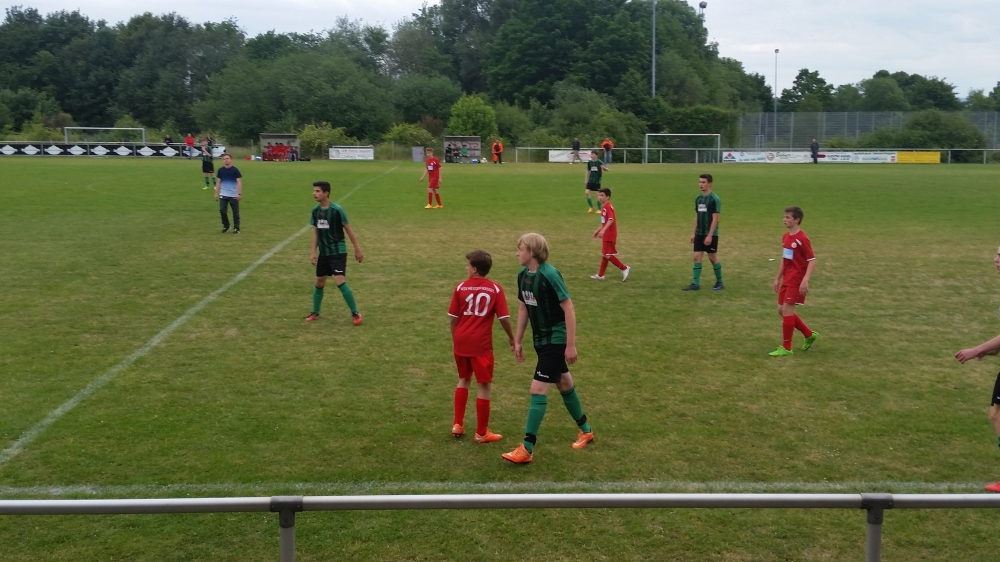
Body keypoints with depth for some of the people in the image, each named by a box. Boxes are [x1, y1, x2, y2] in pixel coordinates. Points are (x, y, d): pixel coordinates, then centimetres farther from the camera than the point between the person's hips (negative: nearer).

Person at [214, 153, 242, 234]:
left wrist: (239, 194, -14)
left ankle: (236, 228, 15)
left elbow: (239, 182, -7)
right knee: (222, 210, -4)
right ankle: (225, 226, 14)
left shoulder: (235, 170, -7)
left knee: (235, 212, 3)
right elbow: (218, 182, 10)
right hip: (223, 195, 3)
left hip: (234, 195, -3)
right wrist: (216, 193, 5)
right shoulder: (220, 170, 3)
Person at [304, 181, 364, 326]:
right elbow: (315, 232, 10)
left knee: (340, 282, -16)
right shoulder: (315, 210, 1)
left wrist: (357, 249, -5)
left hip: (338, 252, -6)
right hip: (323, 253, 6)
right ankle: (315, 313, 30)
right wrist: (314, 252, 5)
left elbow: (348, 230, -8)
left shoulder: (337, 210, -16)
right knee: (319, 283, 13)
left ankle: (355, 313, -4)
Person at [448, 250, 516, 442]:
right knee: (484, 386, 6)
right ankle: (481, 433, 11)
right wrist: (512, 338, 8)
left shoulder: (461, 287, -2)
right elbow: (504, 318, -7)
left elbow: (454, 317, 1)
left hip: (461, 342, 3)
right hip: (481, 344, -3)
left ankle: (457, 425, 24)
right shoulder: (495, 289, -5)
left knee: (463, 380, 22)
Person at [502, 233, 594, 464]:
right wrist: (517, 340, 13)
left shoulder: (550, 275, -22)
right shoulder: (523, 275, 1)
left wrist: (571, 345, -20)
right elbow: (523, 308, 12)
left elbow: (569, 309, -20)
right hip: (541, 338, 8)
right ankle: (585, 429, 39)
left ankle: (527, 449, -6)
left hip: (556, 339, -8)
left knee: (538, 389, -10)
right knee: (564, 384, 20)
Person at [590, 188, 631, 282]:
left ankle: (624, 268, -2)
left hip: (609, 235, -10)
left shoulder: (608, 207, -16)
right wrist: (598, 230, 28)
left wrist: (603, 230, -38)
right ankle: (600, 275, 20)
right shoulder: (604, 207, 14)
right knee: (605, 254, 14)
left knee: (607, 255, -8)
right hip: (606, 235, 10)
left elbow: (611, 220, -30)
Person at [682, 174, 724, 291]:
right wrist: (694, 233, 11)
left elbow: (715, 219, -16)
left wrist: (710, 235, -20)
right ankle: (695, 284, 2)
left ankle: (719, 282, 18)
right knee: (697, 257, 1)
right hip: (699, 234, 6)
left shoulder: (714, 199, -13)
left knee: (713, 258, 3)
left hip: (710, 235, -6)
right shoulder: (698, 199, 8)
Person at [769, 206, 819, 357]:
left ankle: (786, 348, 2)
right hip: (786, 280, 9)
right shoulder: (785, 237, 10)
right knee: (782, 310, 11)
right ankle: (809, 335, 27)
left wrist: (805, 280, -25)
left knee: (787, 310, -8)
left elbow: (812, 260, -16)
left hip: (797, 281, -9)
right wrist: (777, 278, 19)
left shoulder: (802, 239, -16)